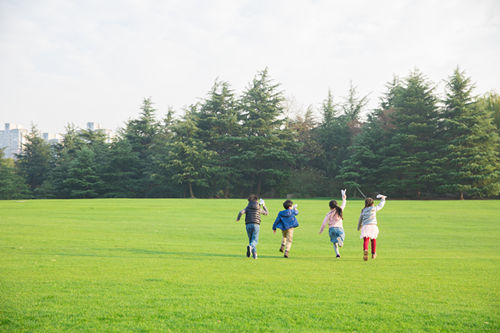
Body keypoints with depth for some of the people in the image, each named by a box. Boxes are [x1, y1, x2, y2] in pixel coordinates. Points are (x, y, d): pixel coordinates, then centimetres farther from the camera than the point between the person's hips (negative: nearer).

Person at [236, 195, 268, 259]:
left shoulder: (247, 207, 5)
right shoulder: (259, 208, 6)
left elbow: (241, 212, -13)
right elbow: (266, 213, 23)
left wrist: (238, 218, 5)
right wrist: (264, 206, 37)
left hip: (248, 225, 2)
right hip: (256, 225, -2)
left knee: (251, 239, 16)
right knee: (255, 240, -6)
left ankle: (254, 254, 9)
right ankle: (250, 246, -40)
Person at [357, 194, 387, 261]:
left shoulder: (363, 211, 15)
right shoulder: (374, 209, 8)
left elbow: (360, 220, 23)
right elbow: (380, 205, 23)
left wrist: (359, 227, 38)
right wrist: (383, 198, 40)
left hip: (365, 226, 0)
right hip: (373, 226, 0)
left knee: (365, 240, -11)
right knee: (373, 239, 21)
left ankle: (365, 250, -41)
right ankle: (373, 254, 27)